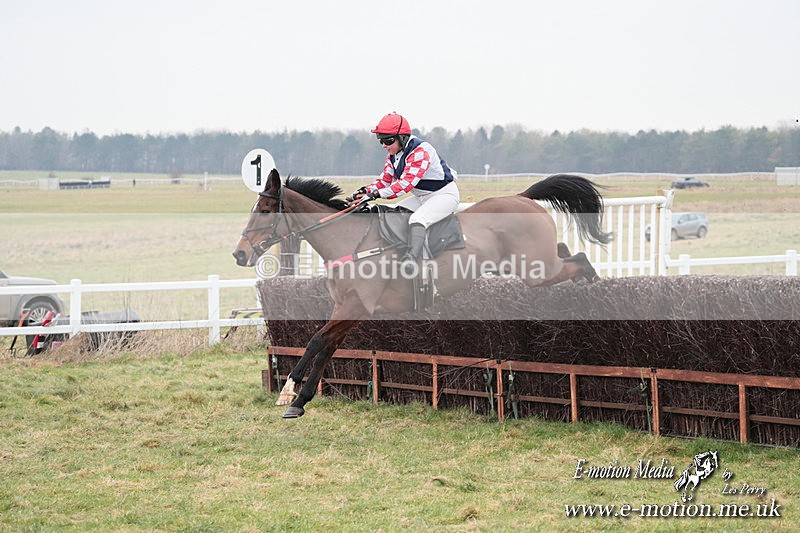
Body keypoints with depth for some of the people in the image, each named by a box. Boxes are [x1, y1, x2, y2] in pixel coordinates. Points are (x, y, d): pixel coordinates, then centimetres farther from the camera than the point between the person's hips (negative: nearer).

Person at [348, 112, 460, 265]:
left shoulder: (420, 151, -26)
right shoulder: (393, 155, 4)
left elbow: (407, 182, -34)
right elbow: (385, 180, 4)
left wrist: (378, 193, -40)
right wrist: (366, 191, -17)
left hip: (445, 194, -10)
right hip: (421, 197, 10)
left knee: (417, 219, -32)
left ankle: (411, 257, -45)